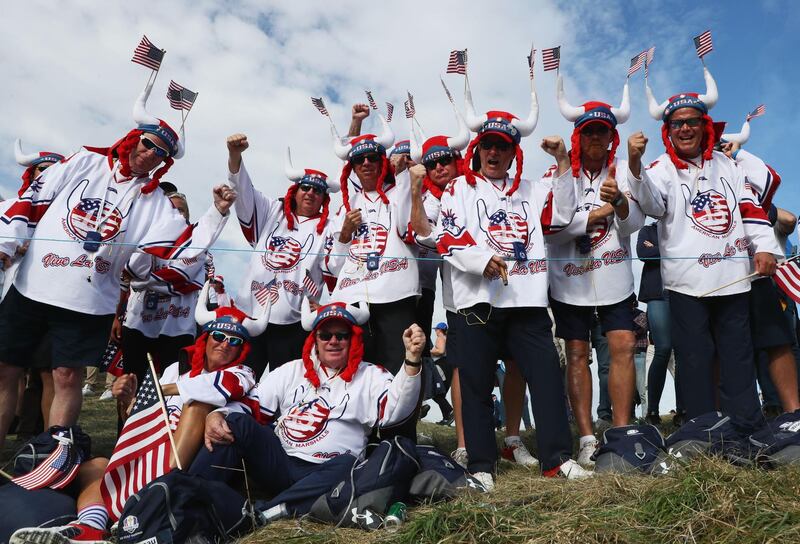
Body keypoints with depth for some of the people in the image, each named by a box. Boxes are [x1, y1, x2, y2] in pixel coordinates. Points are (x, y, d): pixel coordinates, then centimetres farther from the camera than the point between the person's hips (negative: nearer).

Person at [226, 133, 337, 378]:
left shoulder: (326, 228, 5)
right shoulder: (272, 211, 12)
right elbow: (243, 190, 4)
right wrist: (235, 155, -13)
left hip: (293, 322, -2)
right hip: (251, 313, 2)